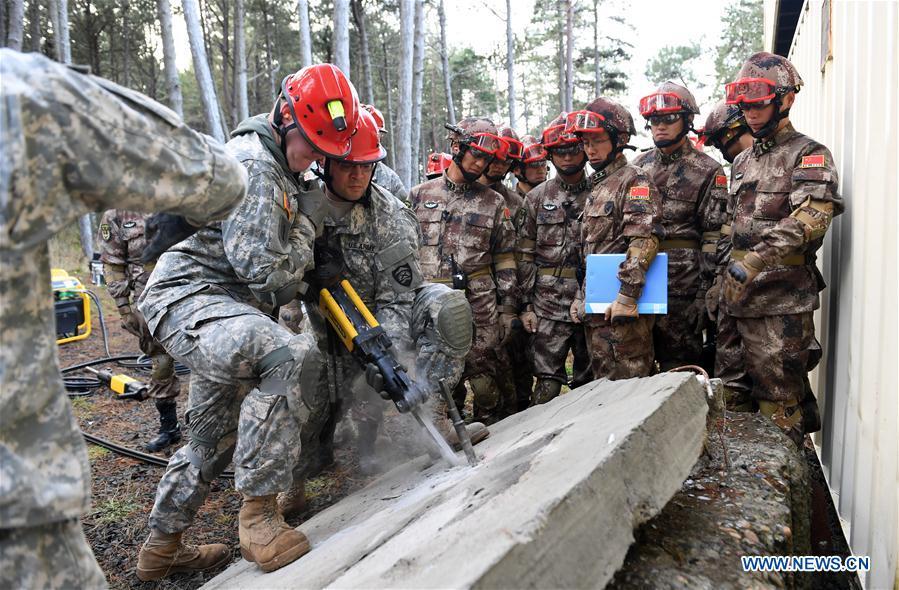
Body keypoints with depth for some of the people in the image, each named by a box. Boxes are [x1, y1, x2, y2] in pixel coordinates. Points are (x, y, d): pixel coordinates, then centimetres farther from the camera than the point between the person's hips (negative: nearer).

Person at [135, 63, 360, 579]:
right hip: (189, 298, -10)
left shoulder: (284, 171, 16)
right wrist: (308, 218, -8)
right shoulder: (252, 166, -16)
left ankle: (162, 547, 39)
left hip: (228, 308, 11)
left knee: (213, 437, 20)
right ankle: (260, 513, -24)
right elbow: (265, 268, -21)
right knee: (292, 355, -36)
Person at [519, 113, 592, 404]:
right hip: (549, 305, -1)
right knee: (547, 383, 0)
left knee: (589, 381, 11)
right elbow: (526, 255, 4)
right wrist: (527, 305, -1)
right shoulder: (537, 198, 6)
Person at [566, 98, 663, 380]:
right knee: (602, 381, 16)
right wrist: (581, 298, 18)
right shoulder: (597, 188, 20)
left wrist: (626, 297, -25)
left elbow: (643, 242, -20)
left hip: (623, 312, -9)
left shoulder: (635, 180, -7)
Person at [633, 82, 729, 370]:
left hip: (681, 289, -4)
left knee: (679, 367, 3)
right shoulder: (639, 165, 13)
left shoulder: (707, 171, -1)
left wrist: (704, 294, -10)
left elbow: (713, 236, -5)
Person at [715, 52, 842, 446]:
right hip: (736, 295, 7)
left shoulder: (809, 156, -4)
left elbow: (810, 218, -21)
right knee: (732, 396, 14)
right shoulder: (742, 162, 19)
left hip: (780, 300, -7)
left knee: (778, 399, 0)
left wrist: (755, 262, -31)